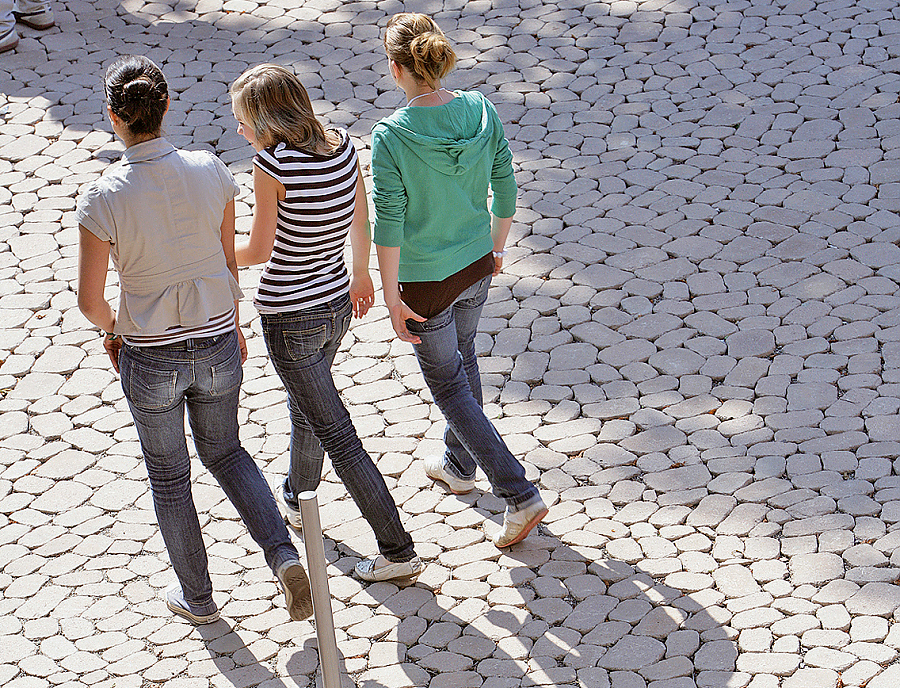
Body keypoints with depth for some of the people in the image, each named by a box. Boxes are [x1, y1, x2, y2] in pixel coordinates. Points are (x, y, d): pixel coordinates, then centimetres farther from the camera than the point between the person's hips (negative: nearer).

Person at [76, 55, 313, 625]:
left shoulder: (102, 200, -22)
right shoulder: (211, 171, -13)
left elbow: (90, 300, -14)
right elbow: (229, 261, 0)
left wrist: (111, 328, 9)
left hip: (150, 360, -3)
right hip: (217, 344, 3)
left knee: (169, 476, 20)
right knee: (225, 453, 27)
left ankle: (198, 596, 36)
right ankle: (284, 554, 7)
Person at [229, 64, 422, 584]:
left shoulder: (273, 164, -24)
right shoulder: (343, 146, -5)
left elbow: (258, 250, -17)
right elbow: (361, 222, 8)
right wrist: (361, 274, 25)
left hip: (289, 317, -8)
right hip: (337, 305, 8)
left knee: (338, 437, 1)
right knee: (306, 406, 31)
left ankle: (398, 551, 4)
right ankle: (299, 499, 55)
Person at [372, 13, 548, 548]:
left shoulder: (391, 137, -25)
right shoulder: (481, 112, -11)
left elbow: (388, 225, -22)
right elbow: (506, 189, -1)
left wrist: (391, 298, -13)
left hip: (425, 282, -5)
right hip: (475, 265, 6)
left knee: (448, 385, 11)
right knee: (463, 358, 28)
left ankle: (519, 495, 6)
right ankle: (460, 465, 48)